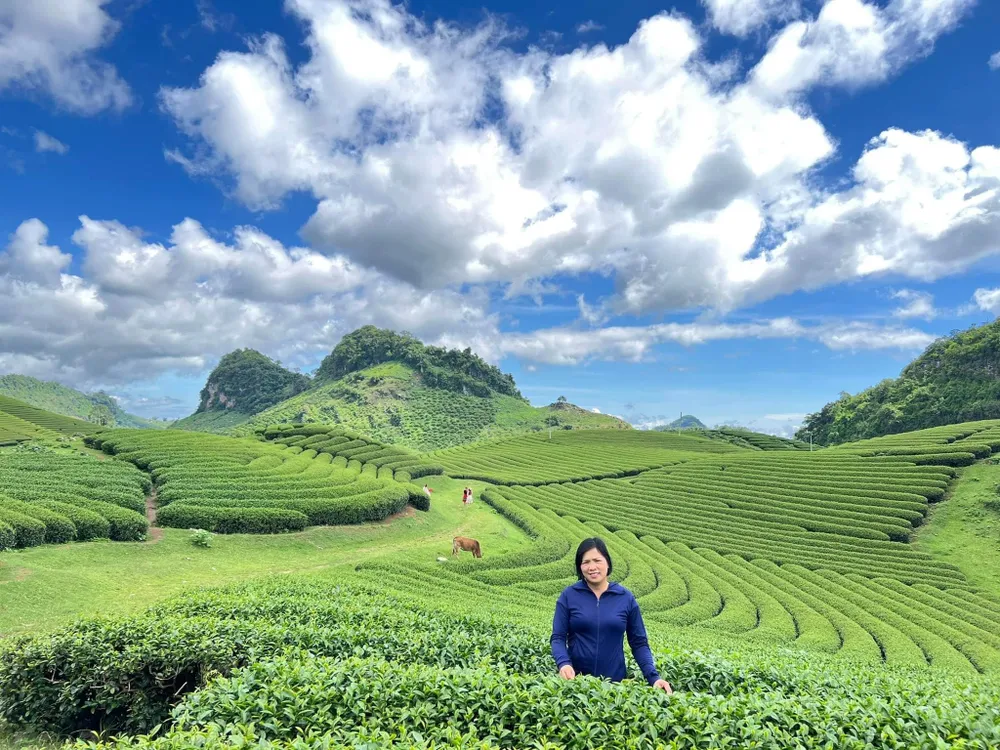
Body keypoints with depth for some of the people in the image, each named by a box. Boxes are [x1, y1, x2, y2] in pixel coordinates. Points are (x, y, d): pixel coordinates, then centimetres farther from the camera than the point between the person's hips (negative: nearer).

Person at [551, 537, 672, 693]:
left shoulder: (626, 598, -1)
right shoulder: (569, 595, -5)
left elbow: (639, 643, 3)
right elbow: (558, 637, -5)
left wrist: (654, 677, -10)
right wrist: (563, 663, -24)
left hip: (615, 681, 1)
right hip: (575, 679, -1)